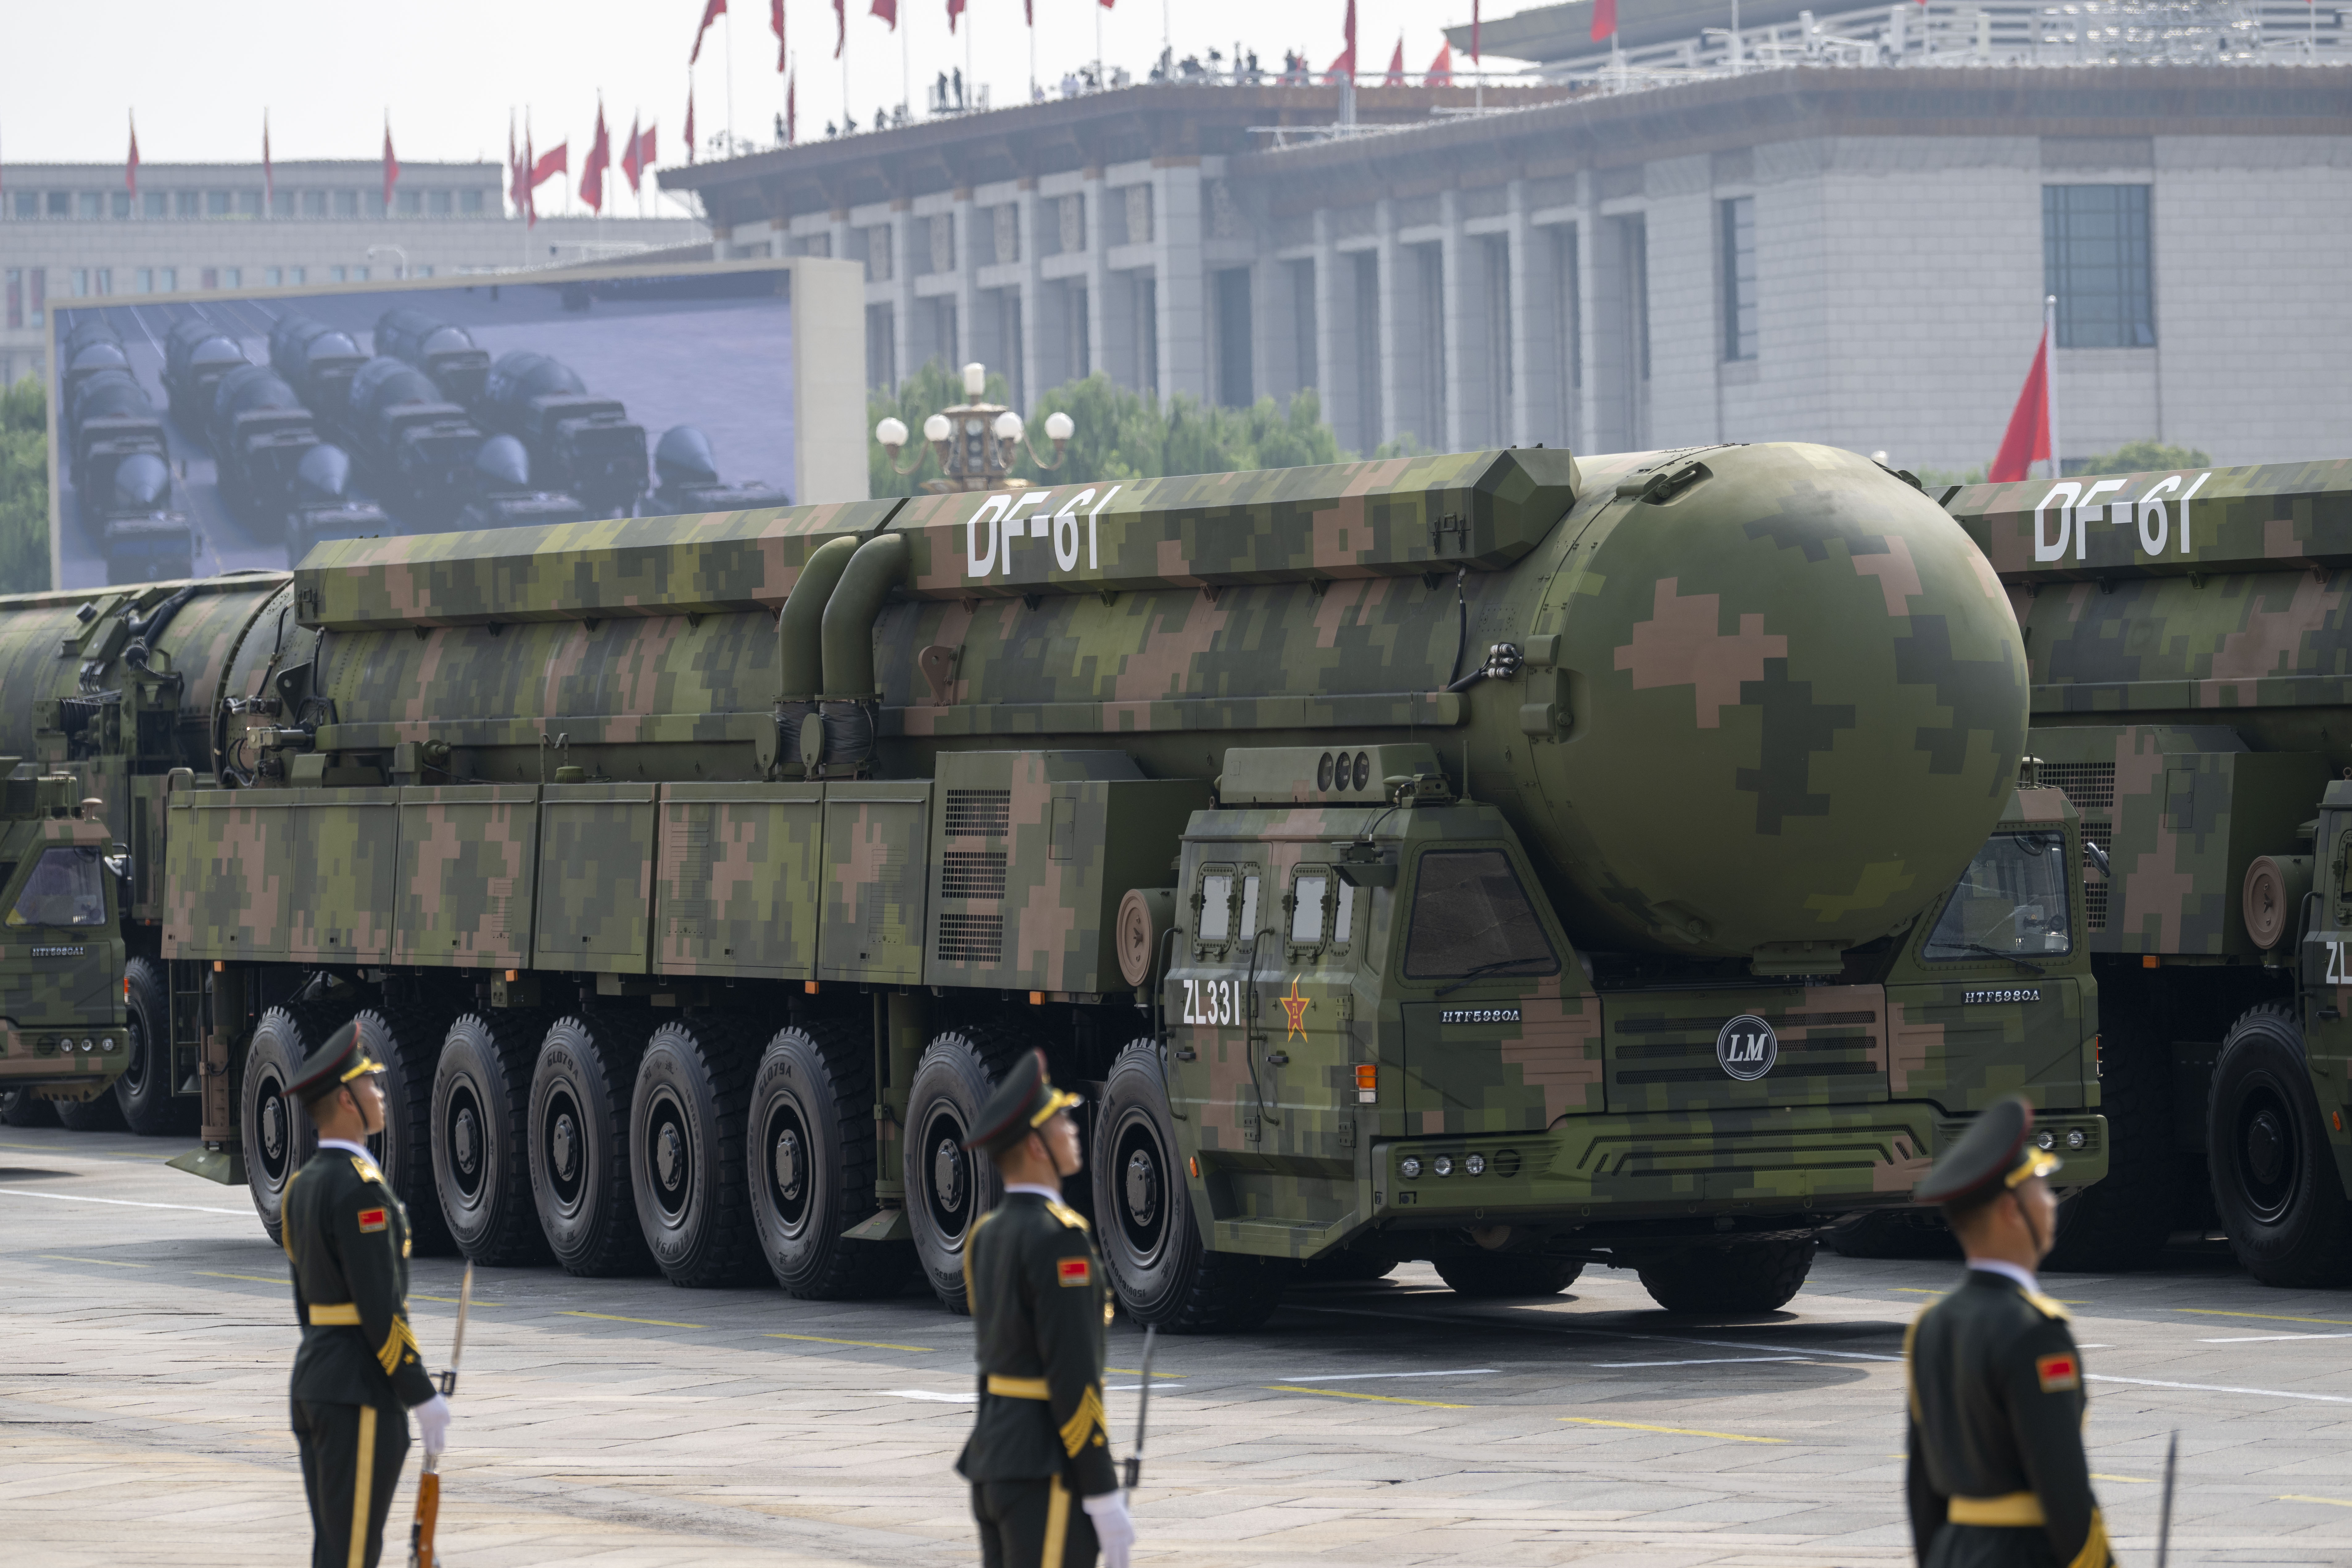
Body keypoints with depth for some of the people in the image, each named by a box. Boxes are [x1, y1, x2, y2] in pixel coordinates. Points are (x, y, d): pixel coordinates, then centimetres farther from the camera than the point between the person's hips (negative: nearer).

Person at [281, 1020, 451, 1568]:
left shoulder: (302, 1186, 13)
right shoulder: (359, 1187, -18)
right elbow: (380, 1307, -20)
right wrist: (423, 1397, -15)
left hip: (313, 1383, 10)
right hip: (362, 1393, -10)